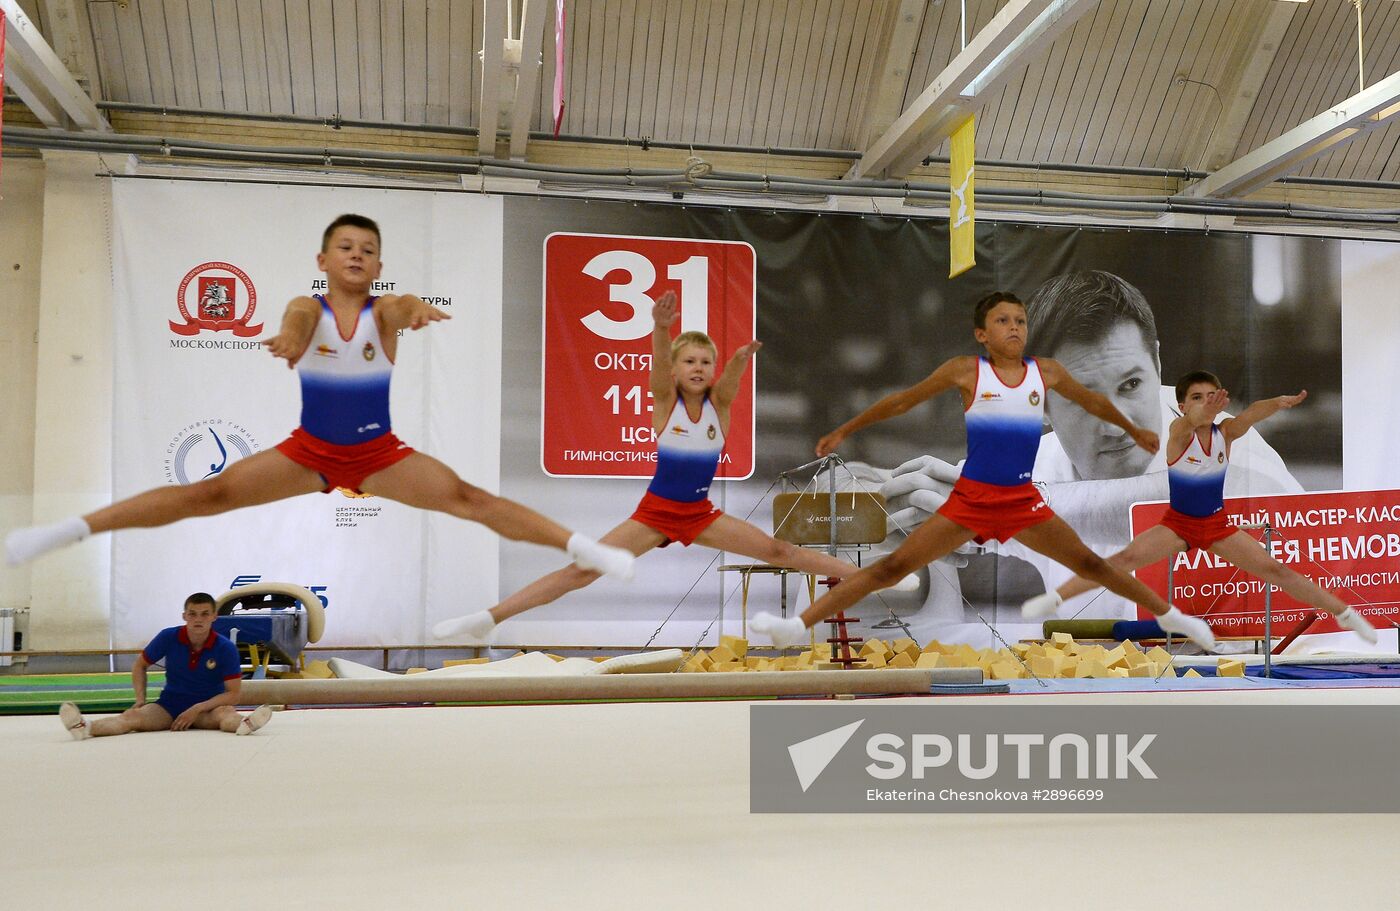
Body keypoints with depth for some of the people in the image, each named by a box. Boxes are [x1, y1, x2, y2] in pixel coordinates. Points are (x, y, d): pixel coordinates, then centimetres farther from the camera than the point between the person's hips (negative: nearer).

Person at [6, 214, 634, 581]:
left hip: (381, 453, 0)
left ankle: (582, 548, -17)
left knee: (469, 499, -15)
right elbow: (297, 320, -33)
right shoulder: (307, 308, -7)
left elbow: (404, 307, -33)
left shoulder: (384, 310, -8)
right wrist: (288, 339, -57)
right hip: (309, 449, 0)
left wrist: (418, 312, -58)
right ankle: (72, 530, -15)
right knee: (209, 495, -11)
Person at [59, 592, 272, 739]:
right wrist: (140, 699, -1)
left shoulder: (226, 648, -12)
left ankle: (245, 724, -75)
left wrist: (197, 709, -21)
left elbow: (233, 694, -11)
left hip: (208, 708, -2)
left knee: (226, 714, -38)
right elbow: (140, 665, 12)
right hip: (169, 706, 2)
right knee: (133, 716, -28)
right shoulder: (168, 638, -6)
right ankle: (84, 728, -56)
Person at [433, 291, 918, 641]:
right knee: (583, 569, -14)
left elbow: (731, 377, -28)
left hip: (701, 514, 3)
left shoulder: (719, 403, -5)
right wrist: (660, 328, -53)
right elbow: (659, 362, -31)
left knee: (781, 551, 1)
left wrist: (742, 357, -52)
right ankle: (489, 618, -16)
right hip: (654, 512, -2)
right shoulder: (665, 400, -10)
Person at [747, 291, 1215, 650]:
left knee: (1091, 564, 8)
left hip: (1024, 500, 3)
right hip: (970, 498, -2)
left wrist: (1132, 429, 34)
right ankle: (796, 626, -13)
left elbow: (1091, 401, 22)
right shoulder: (966, 371, -5)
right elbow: (902, 400, 3)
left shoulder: (1046, 372, 2)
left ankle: (1170, 616, 30)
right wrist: (844, 431, 5)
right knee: (893, 566, -10)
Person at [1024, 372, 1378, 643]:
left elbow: (1249, 415, -32)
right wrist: (1202, 413, -68)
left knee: (1275, 570, 1)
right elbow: (1188, 422, -44)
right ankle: (1055, 598, -23)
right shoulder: (1178, 433, -19)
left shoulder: (1226, 432, -12)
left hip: (1218, 524, 3)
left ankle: (1345, 614, 16)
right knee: (1127, 557, -24)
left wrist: (1279, 402, -54)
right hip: (1177, 522, -3)